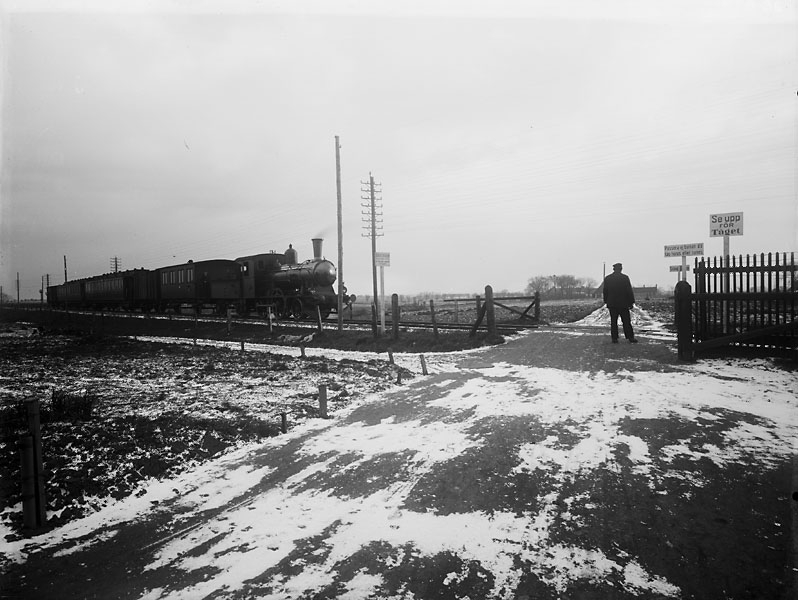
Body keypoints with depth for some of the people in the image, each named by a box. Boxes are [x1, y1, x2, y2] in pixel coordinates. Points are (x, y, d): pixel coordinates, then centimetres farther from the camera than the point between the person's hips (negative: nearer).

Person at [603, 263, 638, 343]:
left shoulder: (607, 278, 2)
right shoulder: (625, 277, -6)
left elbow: (605, 291, 8)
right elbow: (629, 291, -5)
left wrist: (606, 302, 15)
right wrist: (631, 302, 1)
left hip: (612, 304, 2)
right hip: (623, 304, -2)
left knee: (613, 322, 4)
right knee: (626, 321, 4)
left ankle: (614, 338, 3)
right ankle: (630, 337, 7)